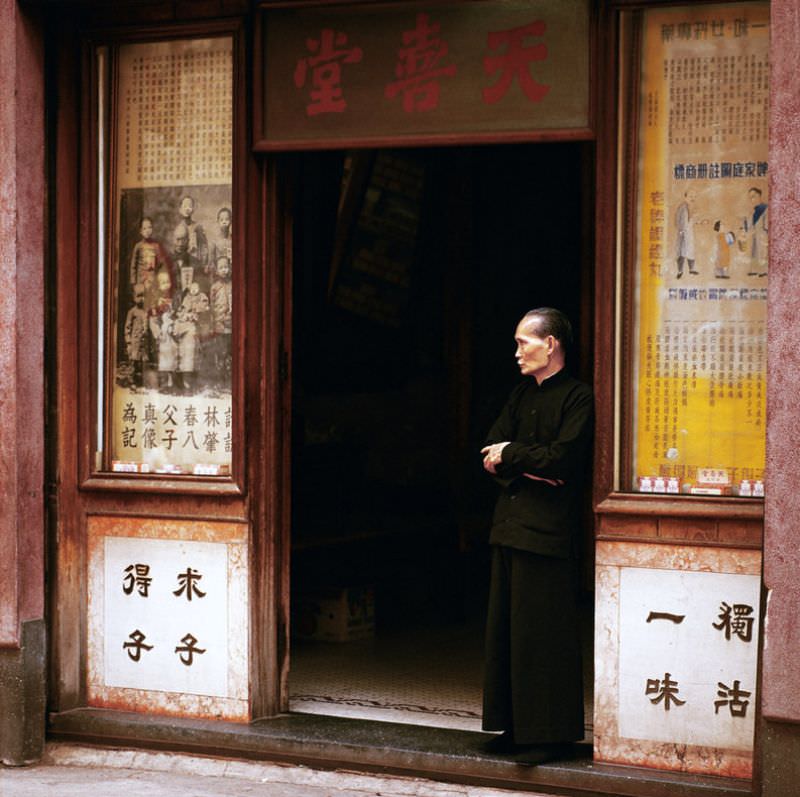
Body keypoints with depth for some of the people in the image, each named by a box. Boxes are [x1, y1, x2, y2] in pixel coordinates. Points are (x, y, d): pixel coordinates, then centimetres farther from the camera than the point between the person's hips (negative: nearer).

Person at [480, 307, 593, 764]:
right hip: (510, 524, 8)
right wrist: (527, 467, -10)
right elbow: (492, 450, 9)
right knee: (506, 629, 9)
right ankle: (515, 726, 17)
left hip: (548, 531, -8)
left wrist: (510, 454, -4)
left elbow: (562, 457, -17)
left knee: (542, 634, -4)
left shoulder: (578, 398, -7)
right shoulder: (522, 395, 17)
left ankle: (548, 732, 3)